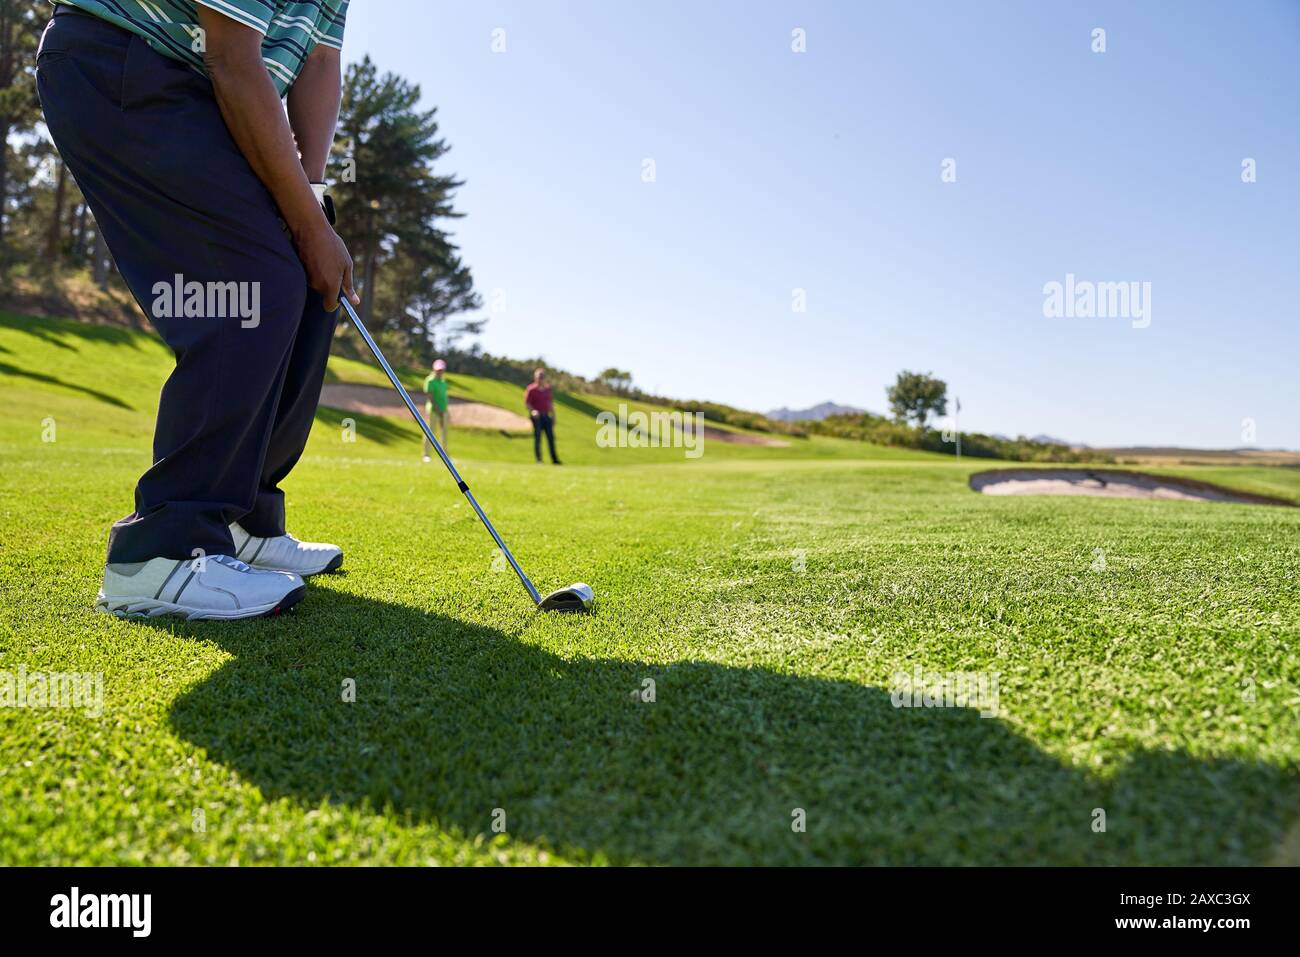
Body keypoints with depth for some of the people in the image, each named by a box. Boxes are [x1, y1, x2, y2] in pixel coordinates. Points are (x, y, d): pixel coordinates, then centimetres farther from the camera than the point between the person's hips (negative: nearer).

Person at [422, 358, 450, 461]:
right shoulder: (431, 380, -8)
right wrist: (437, 410, -21)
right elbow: (430, 397, -15)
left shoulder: (443, 381, 15)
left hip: (443, 411, 7)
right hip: (433, 410, -7)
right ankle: (426, 455, -3)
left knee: (444, 432, 7)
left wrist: (446, 411, 15)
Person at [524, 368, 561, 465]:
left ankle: (554, 459, 8)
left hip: (546, 416, 5)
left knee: (551, 437, 3)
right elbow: (526, 404, -7)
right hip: (536, 417, -5)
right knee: (537, 438, -3)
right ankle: (538, 459, 2)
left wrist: (553, 417, 17)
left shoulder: (548, 389, 13)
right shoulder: (531, 389, -6)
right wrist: (533, 411, -25)